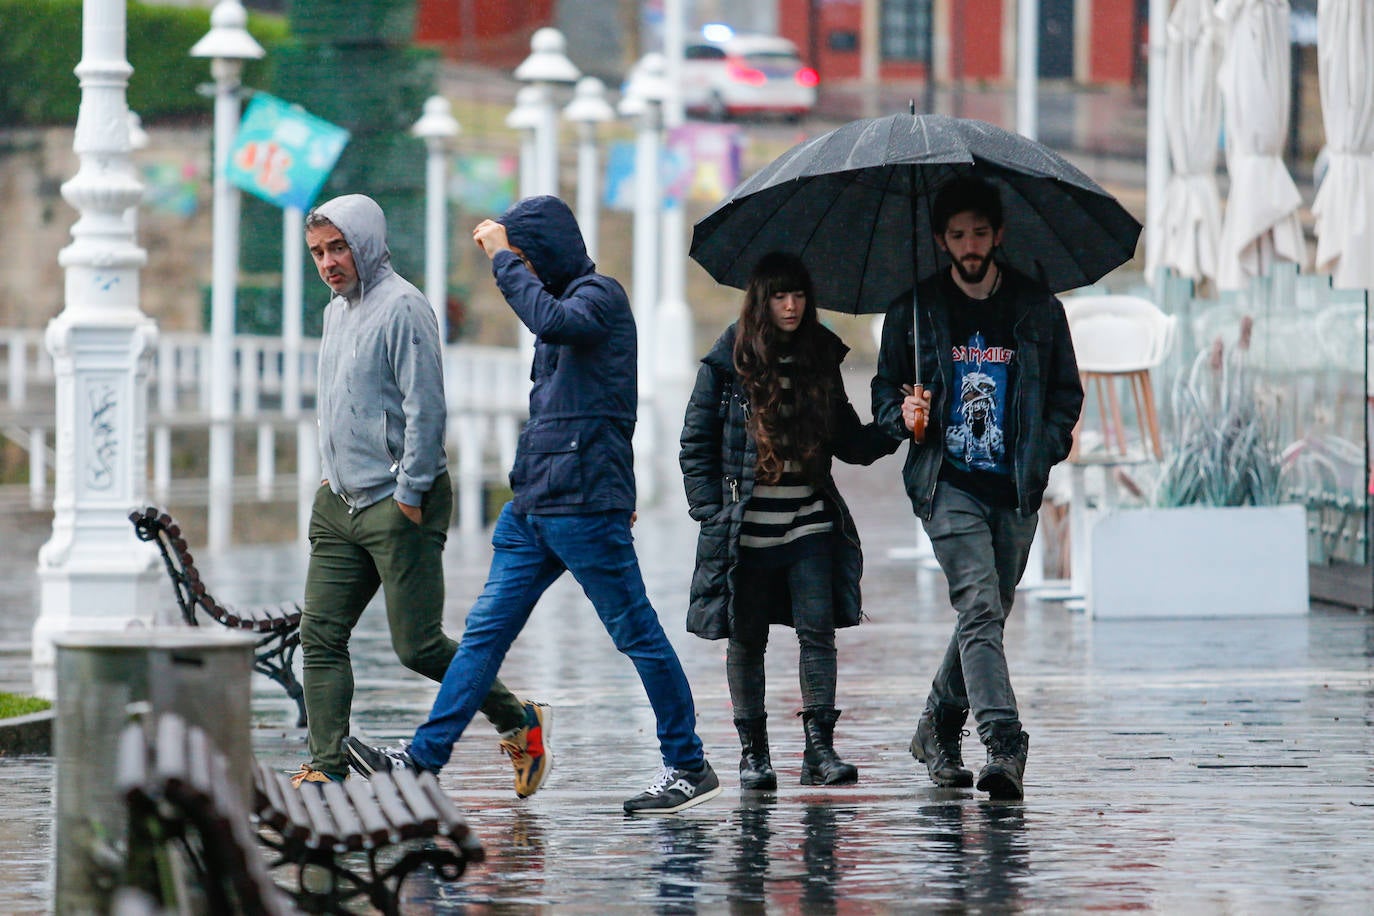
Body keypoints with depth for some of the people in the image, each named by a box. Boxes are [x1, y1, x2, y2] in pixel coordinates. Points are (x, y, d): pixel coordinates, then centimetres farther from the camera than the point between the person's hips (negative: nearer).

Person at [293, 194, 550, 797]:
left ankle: (518, 723, 11)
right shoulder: (337, 311, 16)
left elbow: (426, 409, -17)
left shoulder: (401, 308, -13)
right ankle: (325, 769, 2)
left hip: (399, 504, -9)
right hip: (340, 501, 9)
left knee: (418, 646, -7)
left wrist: (409, 496, -17)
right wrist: (334, 477, 18)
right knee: (320, 636, 0)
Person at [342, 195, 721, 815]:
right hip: (532, 503, 9)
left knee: (638, 636, -1)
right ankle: (424, 758, 2)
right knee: (485, 630, 4)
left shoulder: (600, 295, -8)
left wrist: (503, 258, -21)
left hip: (583, 506, -9)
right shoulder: (565, 300, 19)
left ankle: (688, 768, 7)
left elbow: (552, 321, -30)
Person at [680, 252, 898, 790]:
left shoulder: (820, 361, 8)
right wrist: (712, 515, -7)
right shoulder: (727, 366, -1)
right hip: (746, 532, -2)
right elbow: (696, 448, 1)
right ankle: (753, 751, 16)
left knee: (818, 632, -8)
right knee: (746, 640, 6)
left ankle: (819, 748, -7)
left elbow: (849, 444, 11)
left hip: (810, 524, 2)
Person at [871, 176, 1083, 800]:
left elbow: (1066, 392, 16)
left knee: (988, 617, 9)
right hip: (948, 484, -3)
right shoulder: (914, 311, 5)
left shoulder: (1039, 310, 9)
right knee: (980, 610, -17)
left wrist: (1046, 448, 0)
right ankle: (1004, 748, -25)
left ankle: (937, 729, 30)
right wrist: (904, 414, -8)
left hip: (1015, 490, 3)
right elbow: (884, 389, 14)